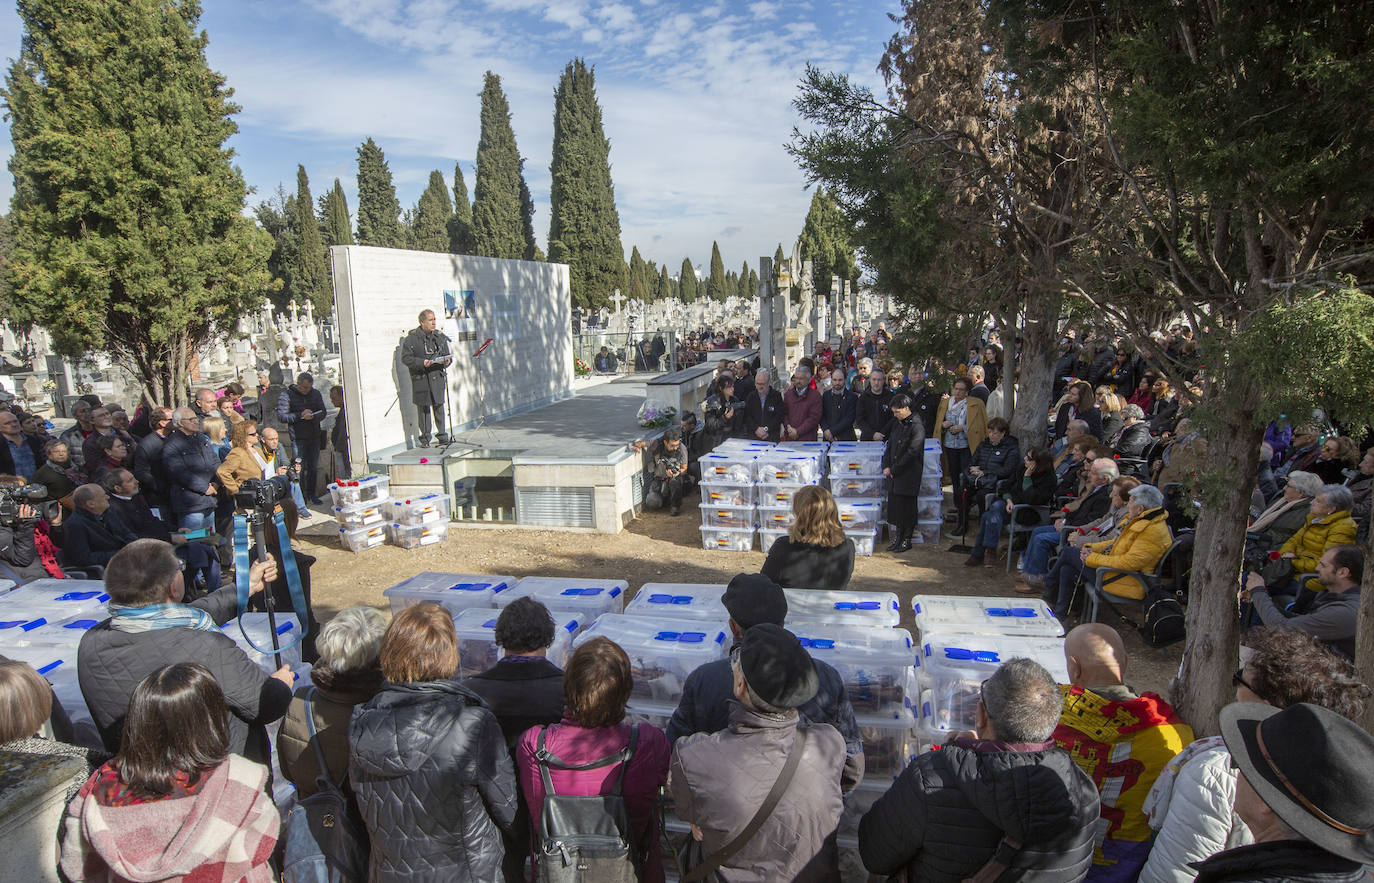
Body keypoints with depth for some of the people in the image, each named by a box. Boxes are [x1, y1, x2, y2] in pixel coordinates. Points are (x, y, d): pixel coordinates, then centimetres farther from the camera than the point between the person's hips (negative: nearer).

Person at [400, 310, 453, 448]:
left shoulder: (440, 337, 11)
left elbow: (448, 355, 17)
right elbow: (405, 358, -5)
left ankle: (443, 436, 13)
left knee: (439, 406, 3)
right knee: (423, 408, 2)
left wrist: (447, 361, -7)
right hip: (420, 379, -3)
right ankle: (425, 438, 11)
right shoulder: (412, 338, -2)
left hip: (437, 377, 3)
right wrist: (422, 362, -18)